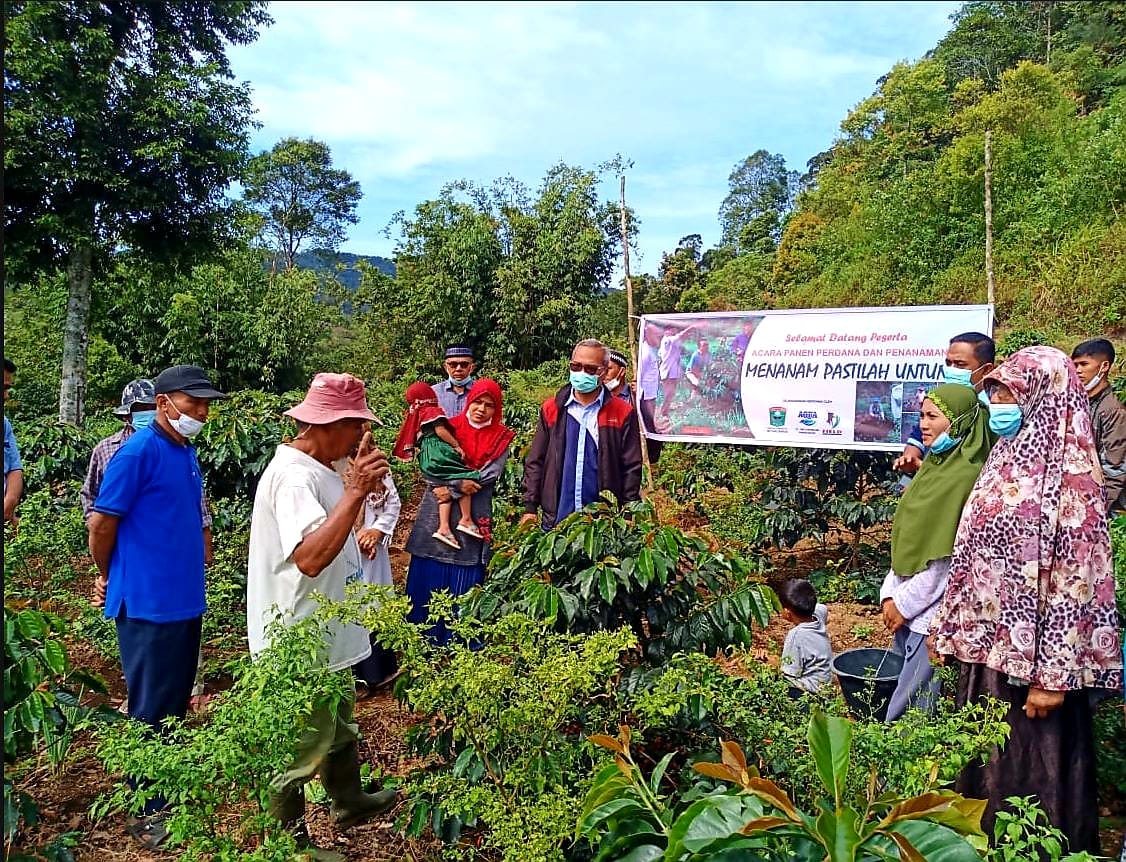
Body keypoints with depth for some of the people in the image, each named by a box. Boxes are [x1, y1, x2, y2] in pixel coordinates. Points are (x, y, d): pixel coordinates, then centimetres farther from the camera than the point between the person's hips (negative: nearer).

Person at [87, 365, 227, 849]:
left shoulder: (186, 452, 8)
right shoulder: (139, 451, -16)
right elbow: (101, 523, -12)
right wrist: (107, 576, 2)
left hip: (185, 598, 8)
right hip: (147, 601, -8)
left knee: (177, 700, 18)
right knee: (151, 708, 4)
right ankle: (147, 812, 17)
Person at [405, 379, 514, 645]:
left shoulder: (501, 438, 3)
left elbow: (489, 476, -8)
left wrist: (452, 488, -15)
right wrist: (461, 482, -18)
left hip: (474, 518, -1)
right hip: (438, 513, 1)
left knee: (465, 583, 2)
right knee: (428, 578, 5)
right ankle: (423, 640, 18)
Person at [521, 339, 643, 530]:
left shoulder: (622, 413, 2)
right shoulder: (551, 409, 8)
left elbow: (632, 468, 2)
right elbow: (535, 462, 9)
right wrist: (530, 507, 2)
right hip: (556, 518, 2)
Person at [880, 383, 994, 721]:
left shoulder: (966, 475, -15)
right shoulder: (934, 464, 11)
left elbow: (951, 556, -17)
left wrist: (905, 603, -11)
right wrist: (891, 593, 5)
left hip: (934, 611, -8)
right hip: (907, 605, 8)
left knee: (905, 715, -3)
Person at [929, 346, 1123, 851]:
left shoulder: (1067, 474, -16)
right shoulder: (1005, 461, 8)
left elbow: (1075, 580, -18)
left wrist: (1054, 674, -19)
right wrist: (947, 625, 14)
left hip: (1030, 655, -7)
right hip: (986, 644, 7)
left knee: (1030, 767, 7)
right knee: (984, 761, 18)